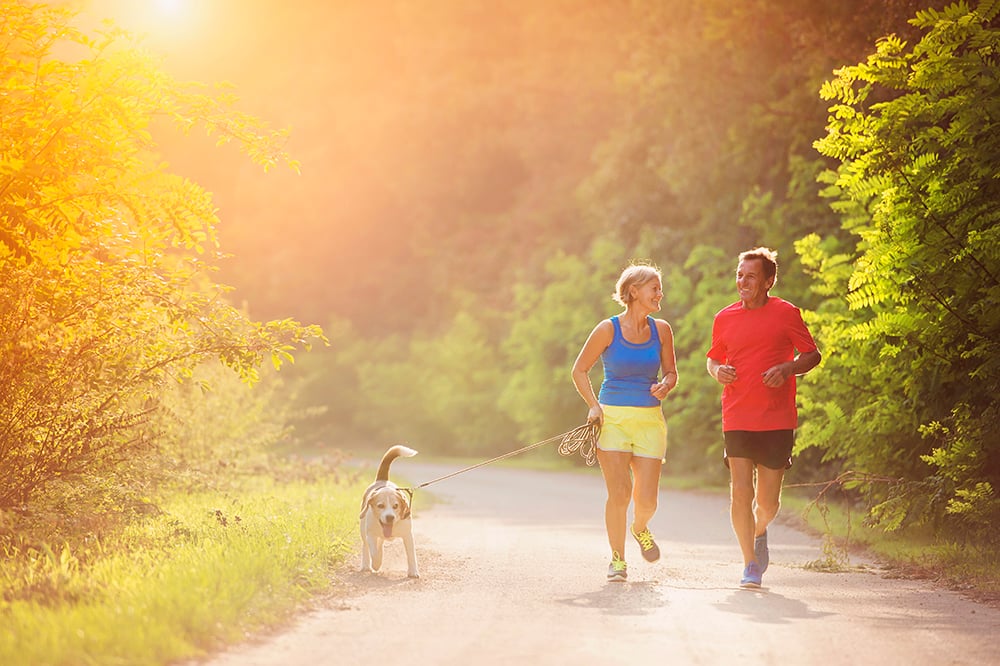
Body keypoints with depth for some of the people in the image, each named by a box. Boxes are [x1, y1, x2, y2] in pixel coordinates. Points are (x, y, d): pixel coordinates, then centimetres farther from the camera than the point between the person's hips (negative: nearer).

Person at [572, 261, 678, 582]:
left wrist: (665, 386, -7)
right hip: (612, 418, -3)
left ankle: (639, 528, 33)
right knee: (619, 493, -11)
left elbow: (670, 372, 16)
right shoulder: (608, 329, -5)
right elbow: (579, 370, 4)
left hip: (649, 420, 3)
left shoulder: (661, 330, 5)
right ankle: (617, 558, 8)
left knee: (647, 498, -3)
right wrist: (594, 406, -7)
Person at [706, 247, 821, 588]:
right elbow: (713, 358, 20)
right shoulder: (724, 318, 7)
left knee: (768, 502, 4)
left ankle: (759, 532, 38)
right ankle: (750, 565, 1)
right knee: (740, 493, -9)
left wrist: (787, 368, -13)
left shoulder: (786, 314, 0)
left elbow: (813, 355, 6)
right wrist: (717, 370, -3)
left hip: (777, 420, -1)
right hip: (737, 419, 1)